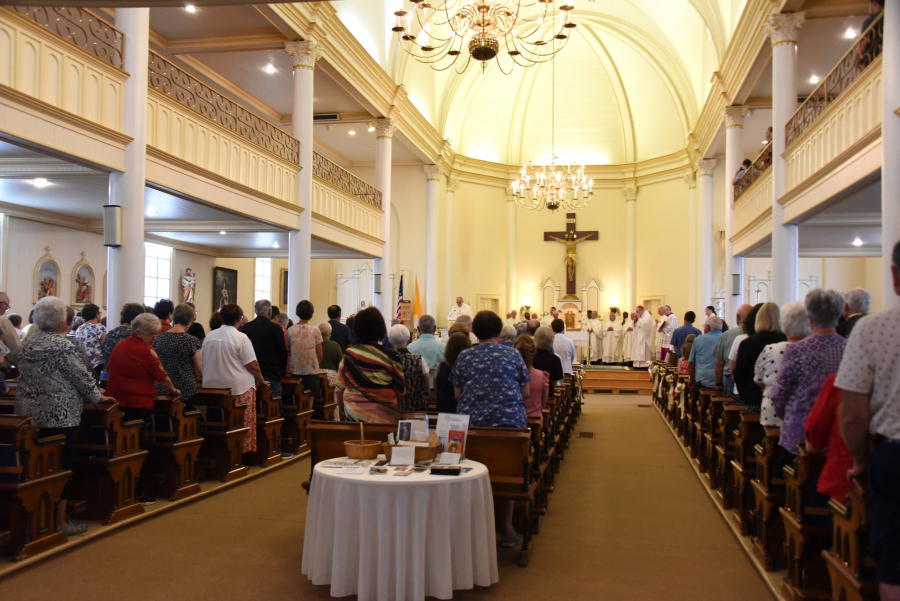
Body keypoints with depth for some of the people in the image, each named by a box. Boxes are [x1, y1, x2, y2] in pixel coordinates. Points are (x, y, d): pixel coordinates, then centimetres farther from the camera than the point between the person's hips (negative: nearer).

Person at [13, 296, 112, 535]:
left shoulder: (27, 343, 9)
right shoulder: (62, 346, -14)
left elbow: (24, 375, 17)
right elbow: (82, 376, -11)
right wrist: (97, 397, 4)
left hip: (29, 414, 7)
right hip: (59, 415, -7)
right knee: (62, 466, 0)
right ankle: (60, 521, 4)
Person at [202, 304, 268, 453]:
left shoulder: (209, 336, 8)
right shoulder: (241, 338, -10)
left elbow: (202, 362, 16)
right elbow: (252, 365, -10)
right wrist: (261, 380, 4)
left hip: (212, 386, 6)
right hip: (238, 387, -5)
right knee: (242, 424, 1)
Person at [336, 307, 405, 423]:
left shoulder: (348, 355, -1)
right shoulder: (390, 356, -7)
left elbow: (339, 389, 5)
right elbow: (400, 391, 1)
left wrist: (343, 411, 18)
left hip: (352, 415, 2)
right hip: (383, 417, -2)